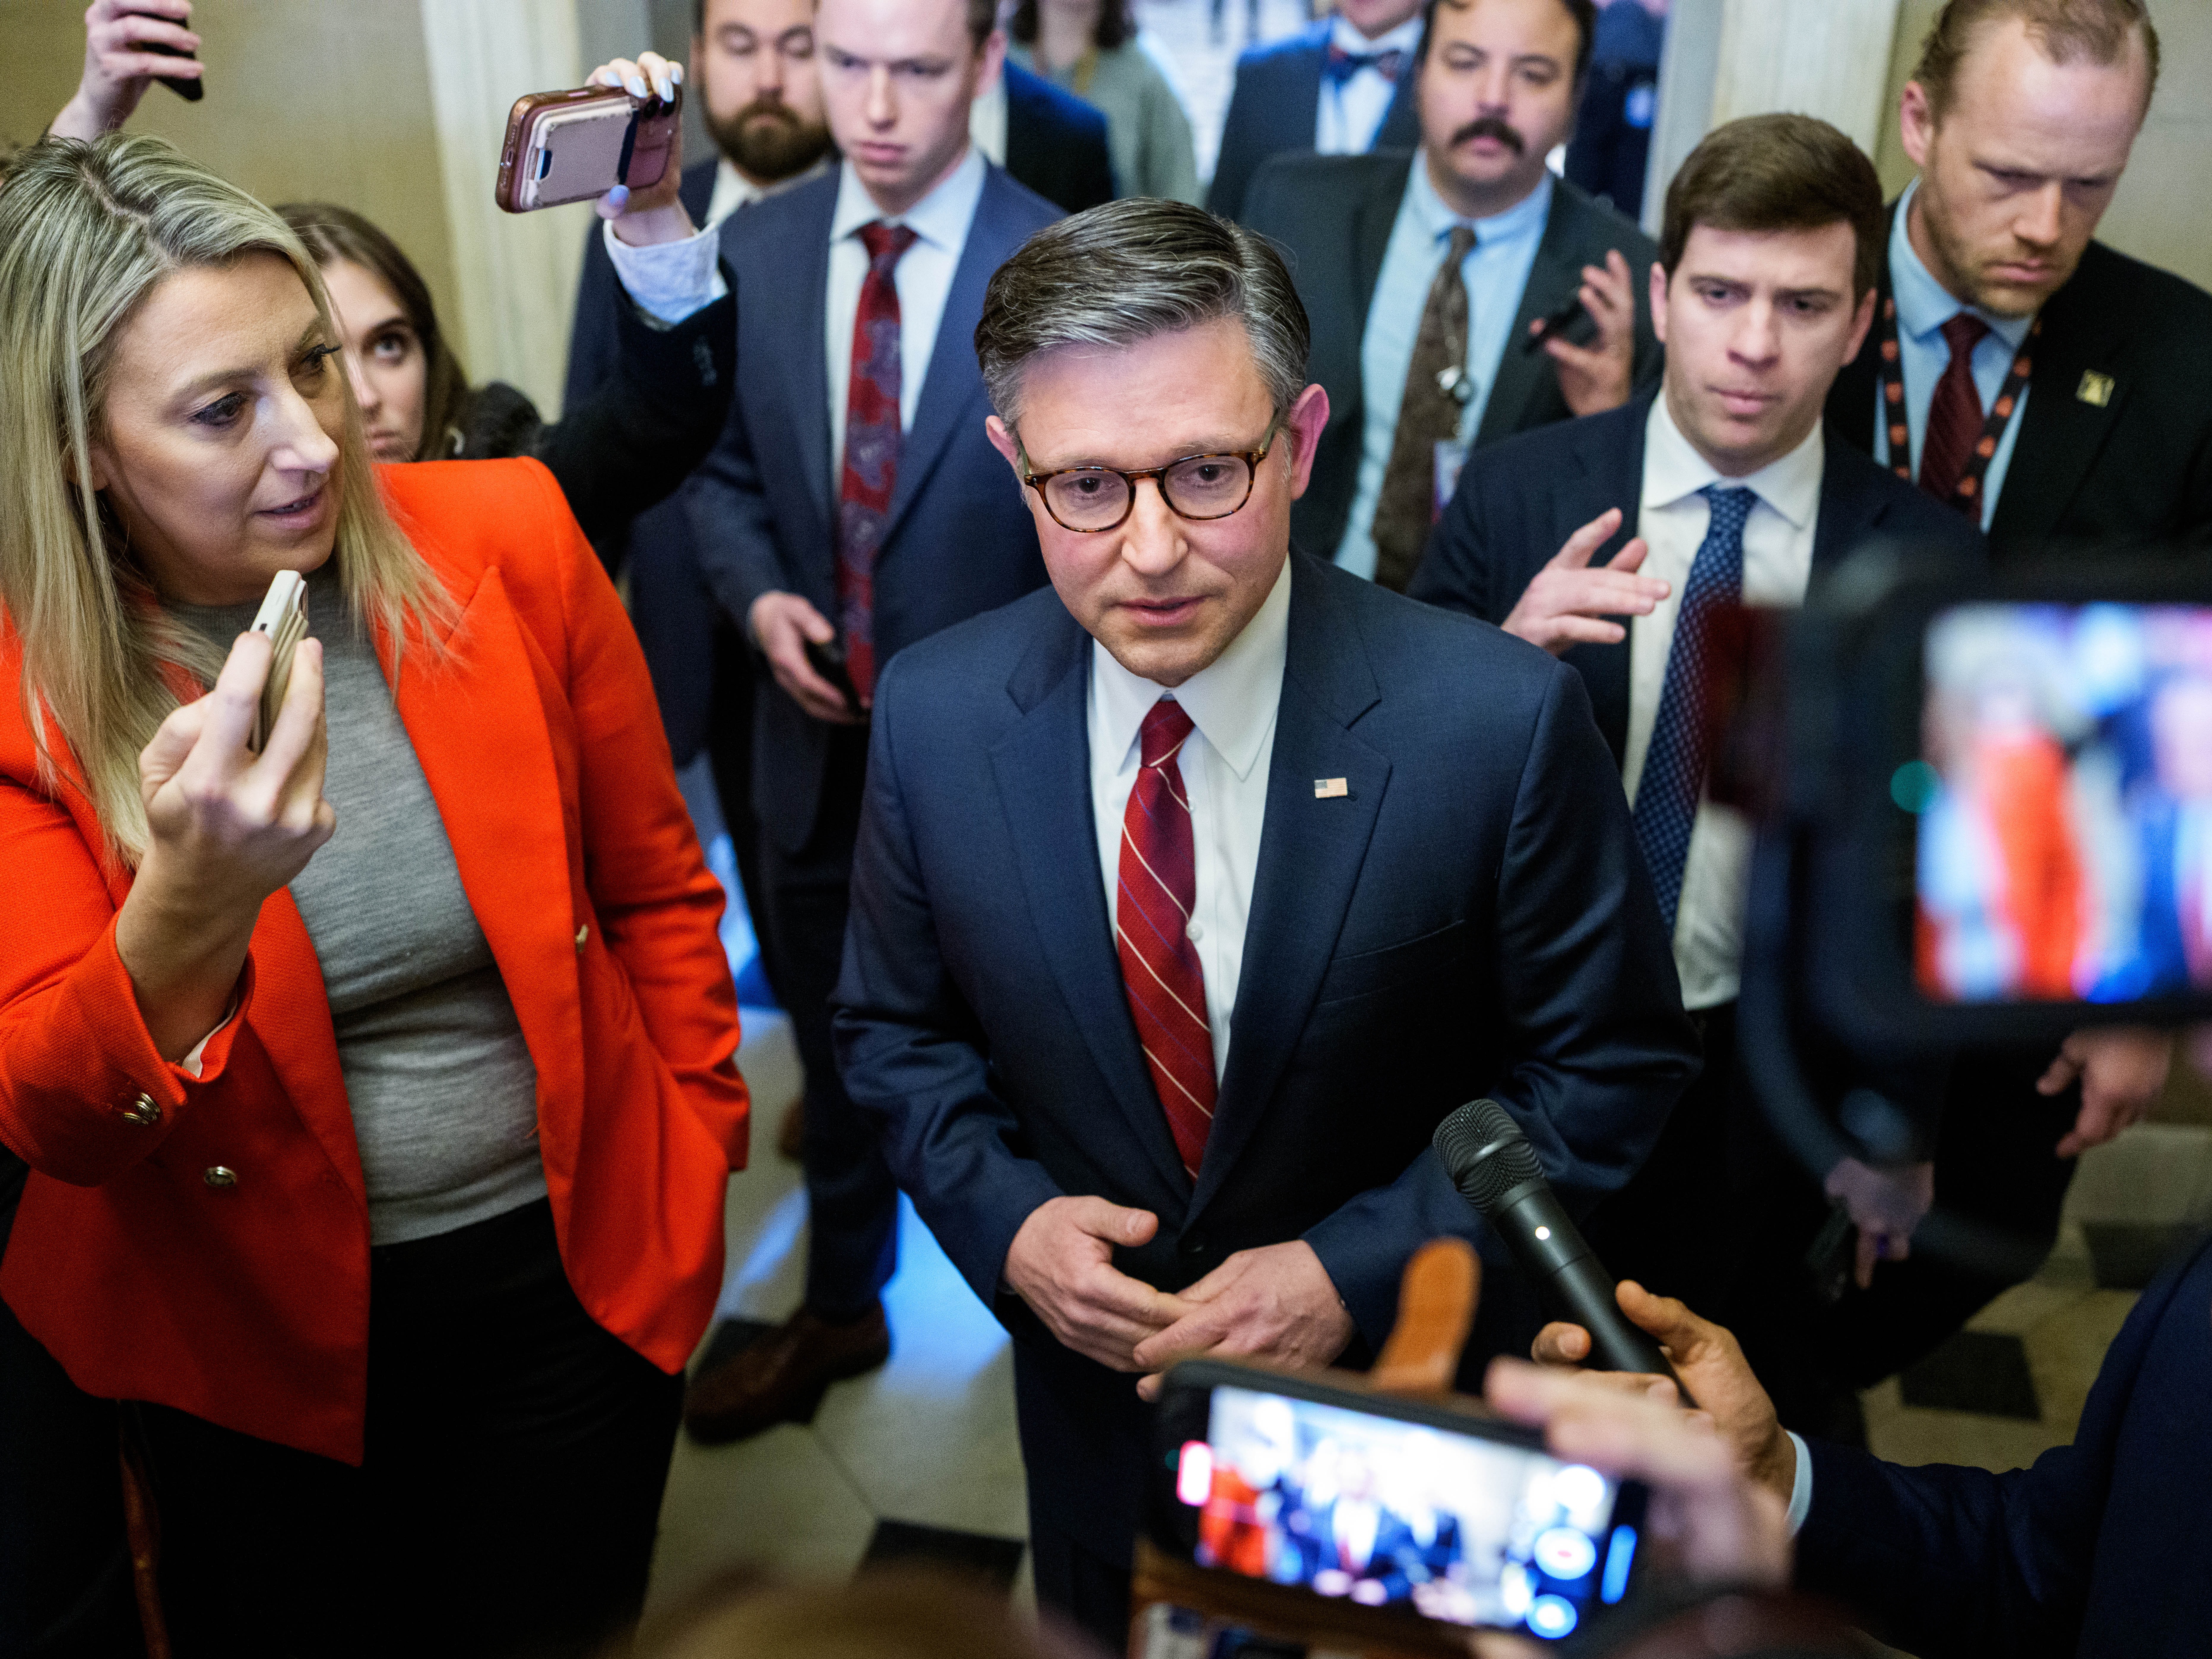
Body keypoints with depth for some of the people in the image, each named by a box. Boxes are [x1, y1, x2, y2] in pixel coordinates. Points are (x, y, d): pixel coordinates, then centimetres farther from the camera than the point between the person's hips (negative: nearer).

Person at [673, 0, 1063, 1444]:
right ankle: (841, 1310, 44)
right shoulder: (753, 246, -1)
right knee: (837, 1052, 21)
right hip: (818, 741, 4)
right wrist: (760, 597, -9)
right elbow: (725, 467, 9)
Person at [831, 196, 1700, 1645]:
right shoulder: (933, 717, -14)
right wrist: (1000, 1216, -16)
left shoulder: (1504, 722, -24)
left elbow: (1613, 1062, -13)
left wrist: (1364, 1267, -21)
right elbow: (899, 1027, 1)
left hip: (1412, 1387, -2)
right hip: (1096, 1376, 2)